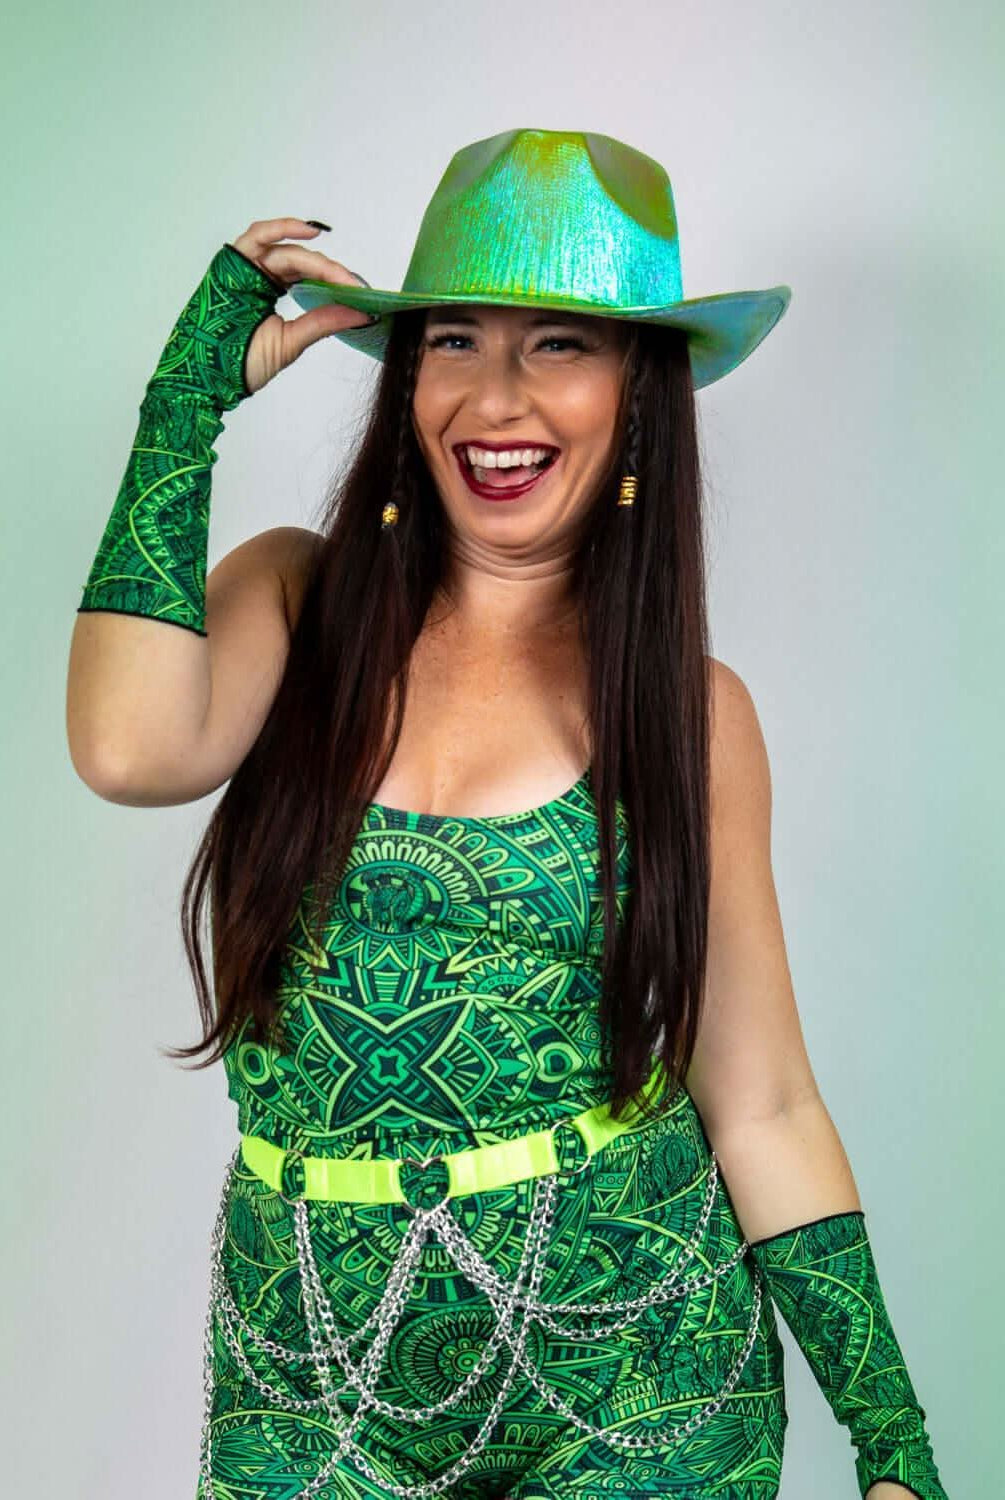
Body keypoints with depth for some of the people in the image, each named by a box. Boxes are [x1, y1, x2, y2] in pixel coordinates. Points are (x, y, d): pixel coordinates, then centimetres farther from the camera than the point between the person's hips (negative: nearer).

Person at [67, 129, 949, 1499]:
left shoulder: (693, 708, -4)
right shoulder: (293, 602, -3)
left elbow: (762, 1108, -1)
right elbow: (132, 751, -25)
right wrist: (196, 385, -16)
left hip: (633, 1375, 0)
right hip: (311, 1377, 1)